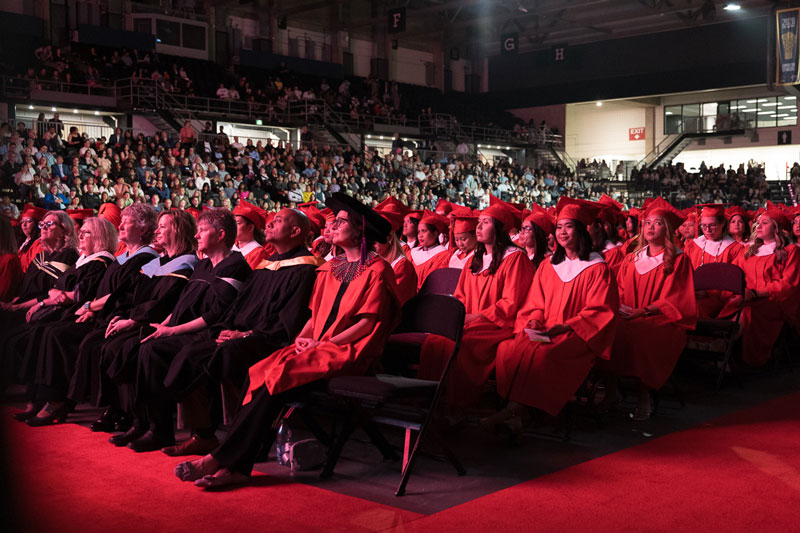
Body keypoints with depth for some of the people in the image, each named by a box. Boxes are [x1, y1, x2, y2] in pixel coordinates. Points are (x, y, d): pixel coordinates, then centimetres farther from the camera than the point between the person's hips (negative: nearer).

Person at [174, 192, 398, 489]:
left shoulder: (376, 270, -2)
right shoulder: (331, 268, 21)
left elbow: (368, 323, -10)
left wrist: (323, 342, -14)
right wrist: (303, 336, 0)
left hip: (348, 351, -7)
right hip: (318, 346, 7)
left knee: (279, 377, -28)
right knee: (259, 373, -21)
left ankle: (221, 460, -26)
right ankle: (237, 465, -27)